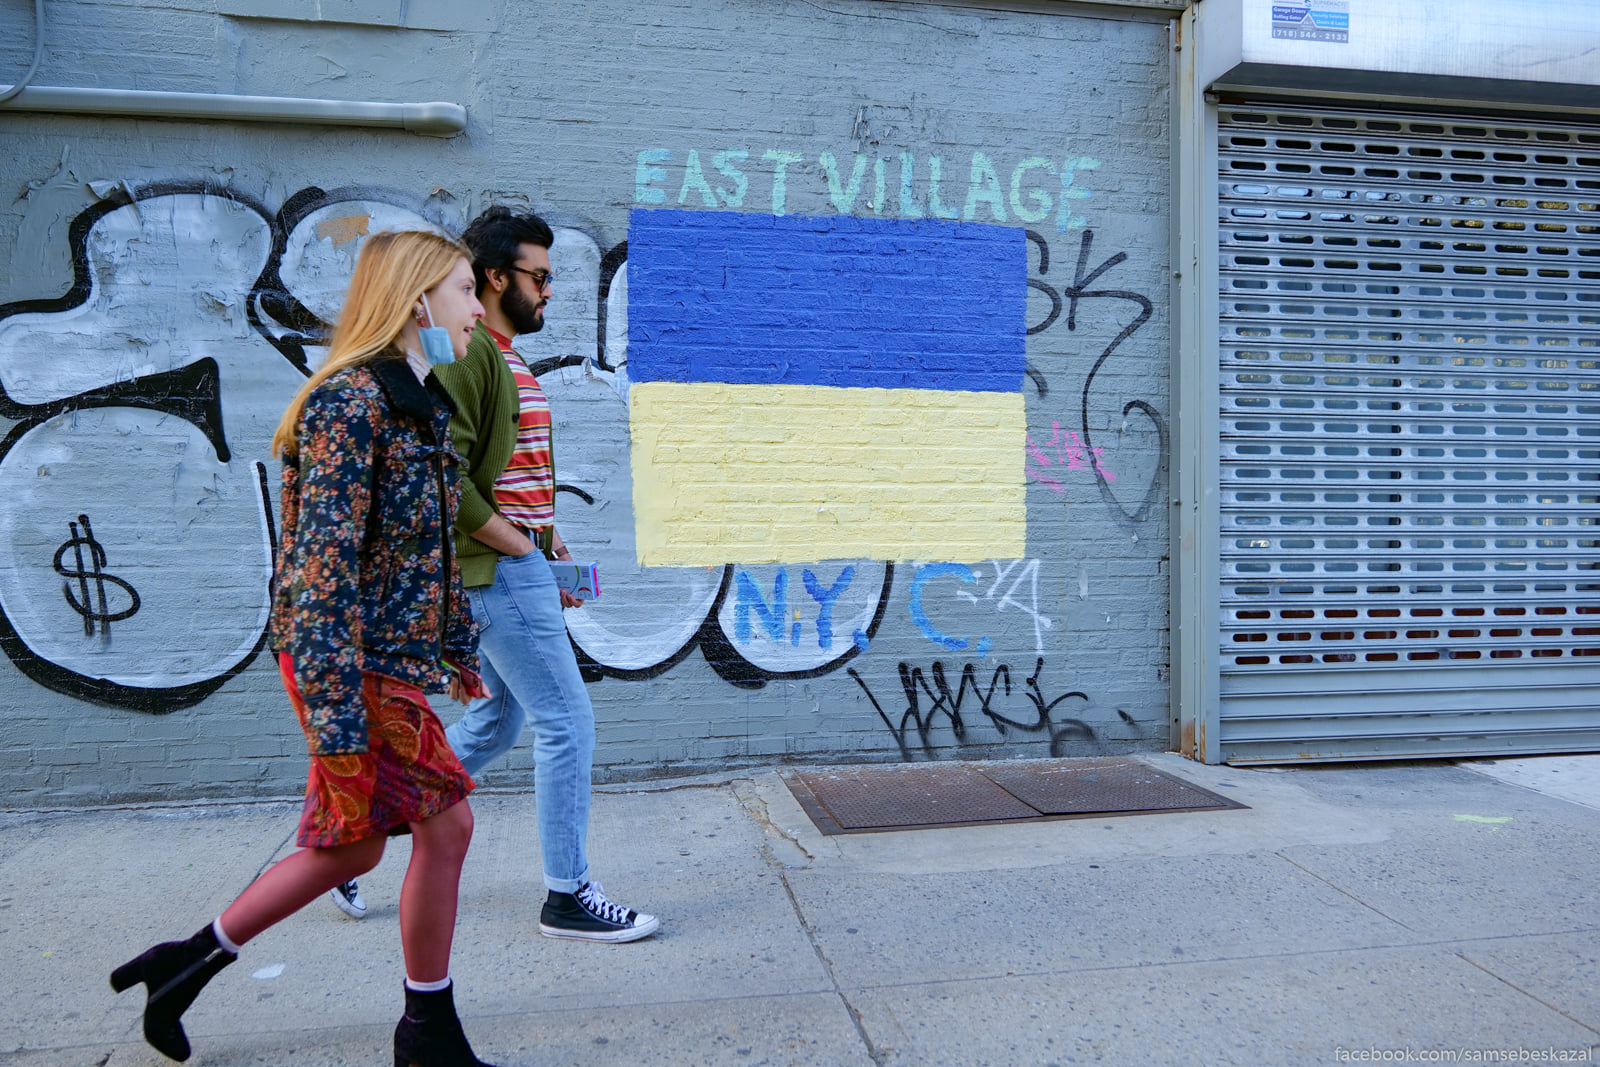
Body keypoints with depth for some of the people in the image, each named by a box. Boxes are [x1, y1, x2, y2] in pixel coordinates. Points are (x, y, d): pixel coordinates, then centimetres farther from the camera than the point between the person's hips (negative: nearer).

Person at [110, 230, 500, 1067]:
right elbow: (323, 567, -23)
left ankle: (187, 964, 35)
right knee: (444, 824, 0)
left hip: (400, 658, 10)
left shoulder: (425, 407, 12)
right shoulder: (349, 403, -18)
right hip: (358, 664, -10)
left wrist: (460, 651, 23)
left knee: (353, 848, 16)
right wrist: (338, 719, -25)